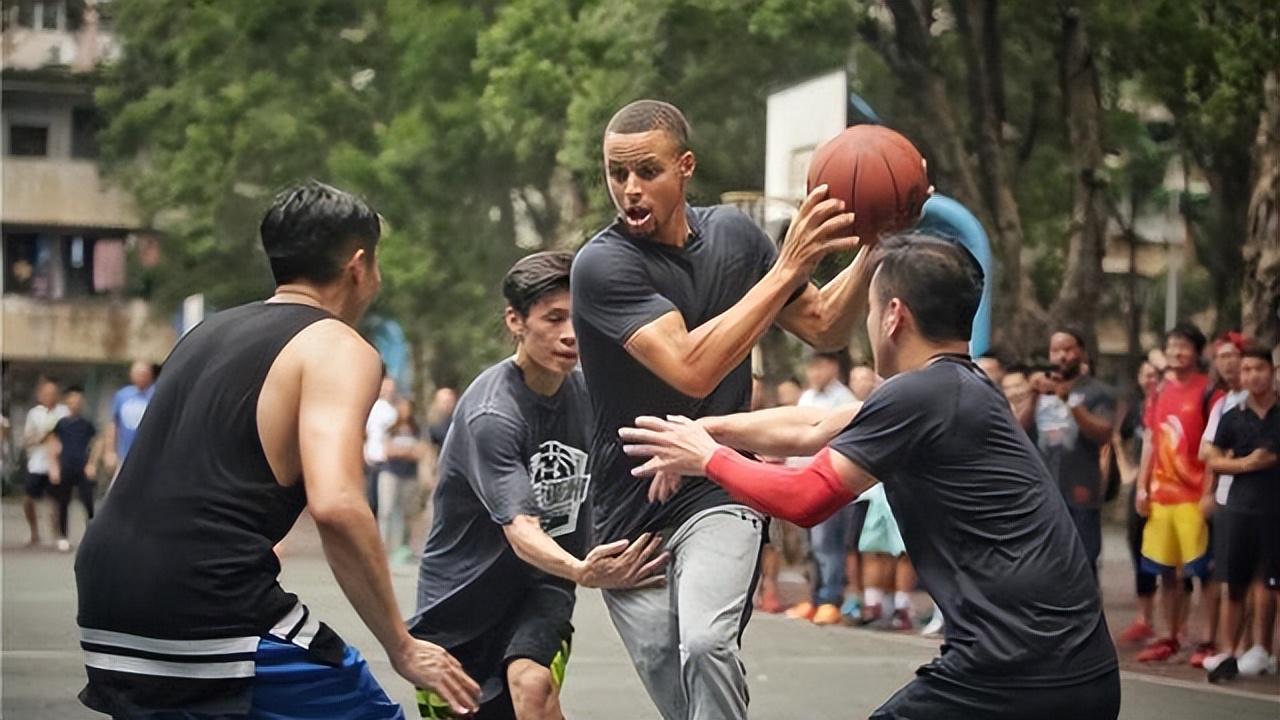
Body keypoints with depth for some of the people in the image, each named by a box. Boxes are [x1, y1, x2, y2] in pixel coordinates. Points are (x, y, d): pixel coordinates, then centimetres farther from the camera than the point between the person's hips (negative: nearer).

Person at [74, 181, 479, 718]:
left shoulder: (208, 332, 23)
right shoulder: (338, 348, -1)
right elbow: (335, 506, -16)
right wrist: (402, 649, -11)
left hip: (107, 618, 8)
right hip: (214, 615, -8)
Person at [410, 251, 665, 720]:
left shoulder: (585, 393, -6)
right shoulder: (490, 413, -24)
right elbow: (520, 529, -34)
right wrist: (581, 572, -55)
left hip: (539, 590, 3)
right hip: (460, 593, -3)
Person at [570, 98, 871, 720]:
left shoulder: (733, 234, 1)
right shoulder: (601, 264, -15)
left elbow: (825, 330, 10)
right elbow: (691, 368, -27)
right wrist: (789, 267, -27)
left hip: (718, 491, 1)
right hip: (630, 520, -1)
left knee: (705, 644, -28)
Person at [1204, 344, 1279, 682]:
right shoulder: (1232, 417, 6)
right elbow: (1214, 461, 8)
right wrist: (1245, 464, -7)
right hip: (1239, 508, 2)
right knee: (1235, 584, 4)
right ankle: (1231, 652, 11)